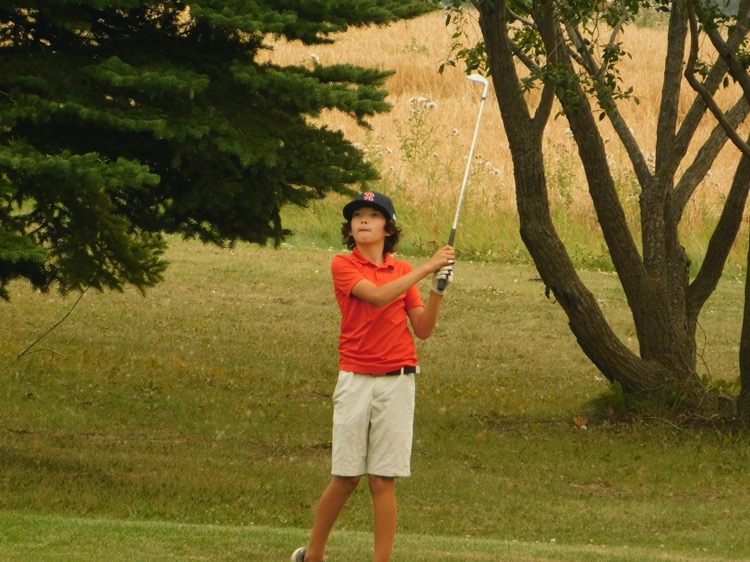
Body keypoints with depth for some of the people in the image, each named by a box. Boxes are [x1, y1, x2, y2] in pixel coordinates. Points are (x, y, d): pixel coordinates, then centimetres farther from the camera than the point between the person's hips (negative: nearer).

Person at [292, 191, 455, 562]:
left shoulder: (402, 271, 10)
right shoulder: (343, 266, -1)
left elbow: (423, 330, 6)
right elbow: (377, 295, -19)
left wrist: (438, 290, -9)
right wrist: (427, 268, -19)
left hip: (396, 381, 2)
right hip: (355, 379, -2)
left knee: (383, 479, -1)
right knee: (346, 476, 1)